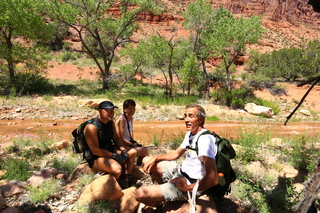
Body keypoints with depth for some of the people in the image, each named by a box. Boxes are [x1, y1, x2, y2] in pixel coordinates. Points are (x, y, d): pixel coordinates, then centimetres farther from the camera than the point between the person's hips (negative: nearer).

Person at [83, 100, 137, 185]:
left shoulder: (111, 123, 4)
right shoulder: (91, 127, -22)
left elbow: (116, 138, 13)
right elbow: (95, 150, -24)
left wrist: (123, 150, -6)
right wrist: (114, 156, -24)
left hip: (110, 151, 9)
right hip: (96, 158, -9)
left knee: (133, 152, 6)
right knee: (117, 169, -32)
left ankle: (127, 177, 15)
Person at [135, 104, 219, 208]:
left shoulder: (205, 139, -27)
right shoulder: (190, 134, 5)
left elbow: (213, 179, -33)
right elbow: (176, 153, 18)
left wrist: (187, 187, -22)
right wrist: (155, 158, 4)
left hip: (190, 184, -10)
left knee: (140, 194, -24)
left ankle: (163, 202, 7)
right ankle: (165, 188, 19)